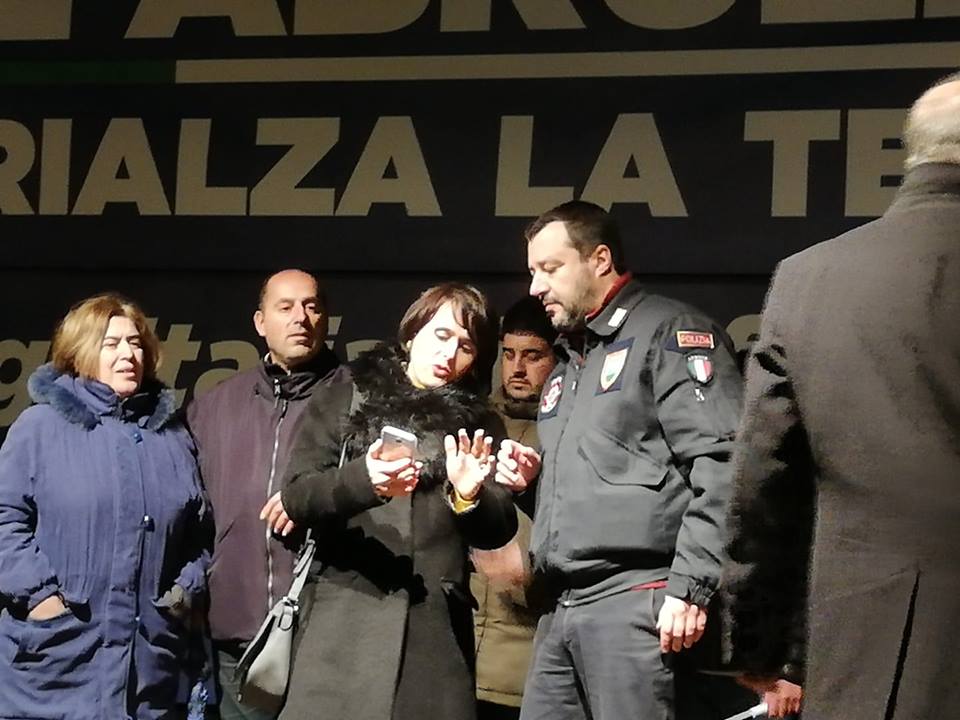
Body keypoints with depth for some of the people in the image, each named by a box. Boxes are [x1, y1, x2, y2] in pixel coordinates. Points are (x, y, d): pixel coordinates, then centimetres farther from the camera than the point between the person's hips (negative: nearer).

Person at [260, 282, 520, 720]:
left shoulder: (478, 424, 15)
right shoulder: (343, 401, 10)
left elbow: (498, 531, 7)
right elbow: (296, 497, -1)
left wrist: (470, 497, -14)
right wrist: (362, 478, -20)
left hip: (436, 627, 1)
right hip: (343, 620, -1)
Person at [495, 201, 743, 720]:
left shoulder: (670, 332, -3)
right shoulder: (568, 361, 24)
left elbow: (721, 463, -14)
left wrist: (690, 586, -19)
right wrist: (535, 477, 13)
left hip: (634, 601, -8)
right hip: (563, 609, 8)